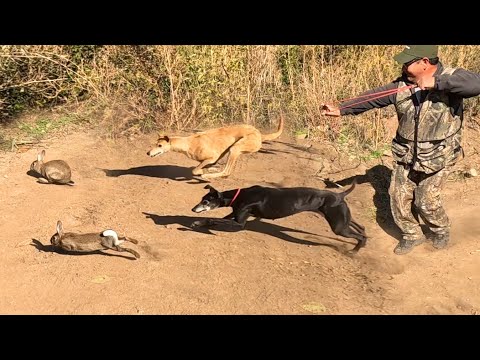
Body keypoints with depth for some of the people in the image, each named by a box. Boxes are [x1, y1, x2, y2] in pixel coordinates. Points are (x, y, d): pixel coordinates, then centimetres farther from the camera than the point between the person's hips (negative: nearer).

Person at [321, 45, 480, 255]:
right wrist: (341, 109, -6)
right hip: (406, 155, 5)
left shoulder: (451, 78, -18)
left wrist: (437, 82, -42)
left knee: (426, 201, 3)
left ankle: (441, 231, 35)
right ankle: (412, 235, 33)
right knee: (399, 198, 8)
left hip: (438, 157, -5)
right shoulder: (402, 85, -4)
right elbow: (373, 98, -1)